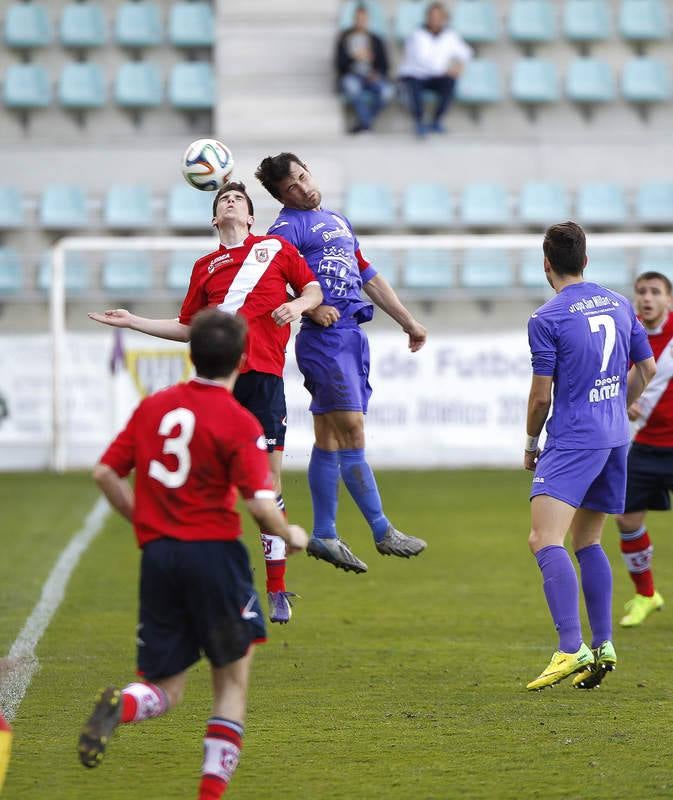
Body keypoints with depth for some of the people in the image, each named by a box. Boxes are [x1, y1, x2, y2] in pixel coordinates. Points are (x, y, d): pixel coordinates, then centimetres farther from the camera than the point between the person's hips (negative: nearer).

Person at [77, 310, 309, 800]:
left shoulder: (153, 407, 9)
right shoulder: (238, 423, -6)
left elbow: (106, 473, 10)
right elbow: (260, 502, -14)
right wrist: (290, 536, 5)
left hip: (157, 556, 4)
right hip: (214, 552, -4)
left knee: (165, 690, 10)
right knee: (233, 681, 12)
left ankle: (119, 706, -24)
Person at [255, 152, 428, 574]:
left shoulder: (338, 221, 23)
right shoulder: (288, 227, -2)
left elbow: (369, 276, 29)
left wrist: (408, 322, 29)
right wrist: (311, 308, -24)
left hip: (354, 336, 8)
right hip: (324, 337, -8)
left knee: (330, 440, 9)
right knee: (352, 430, -10)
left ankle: (324, 535, 13)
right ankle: (383, 532, -9)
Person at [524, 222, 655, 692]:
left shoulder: (547, 319, -9)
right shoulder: (619, 305, 10)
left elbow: (541, 395, -8)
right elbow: (646, 368, 19)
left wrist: (531, 444, 9)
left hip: (572, 441, -8)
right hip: (615, 440, 8)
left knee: (545, 540, -17)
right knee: (587, 542, 19)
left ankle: (571, 648, -31)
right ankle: (603, 645, 15)